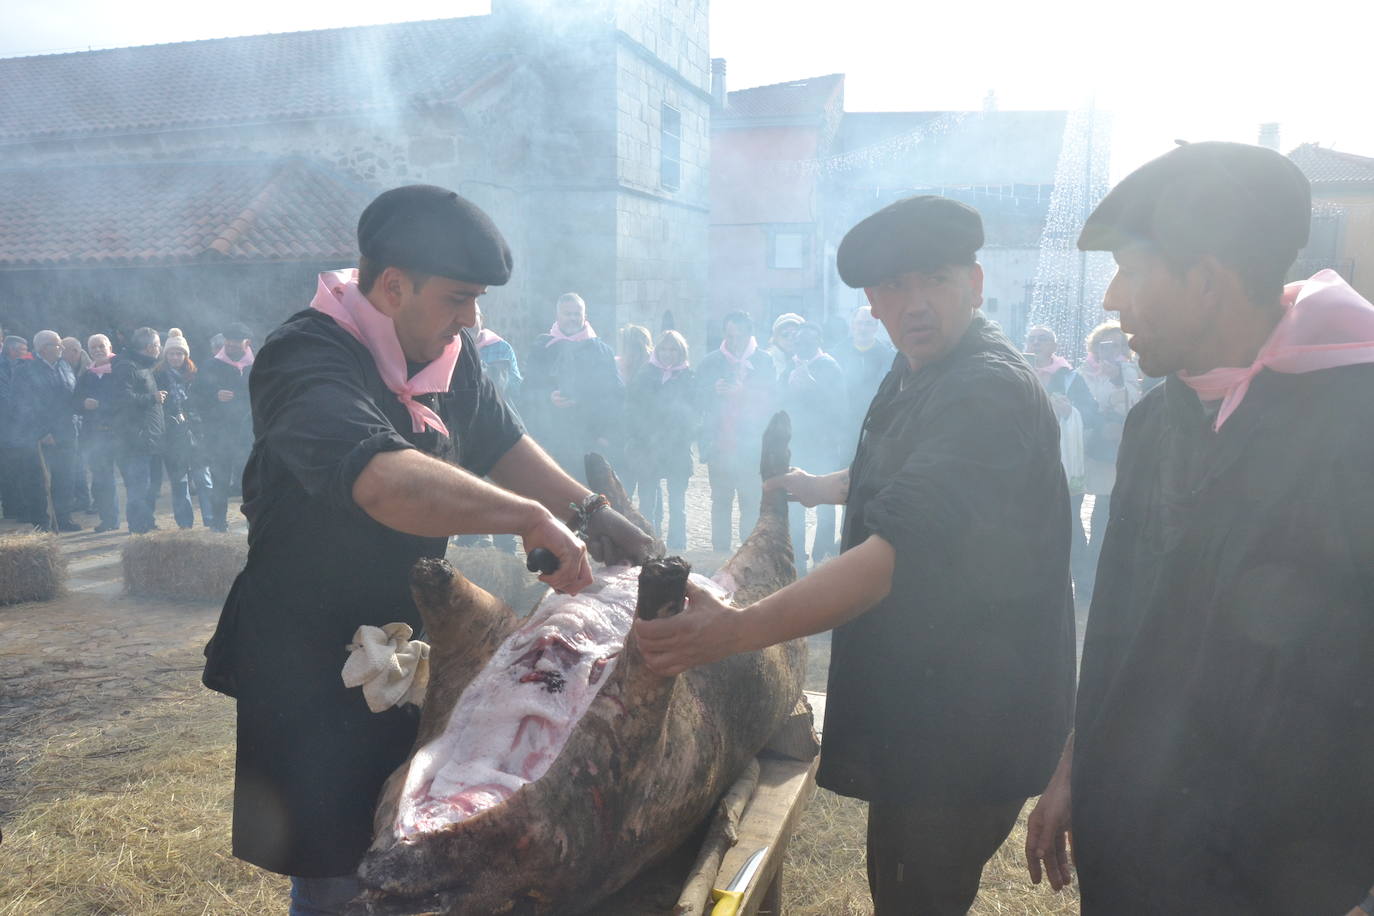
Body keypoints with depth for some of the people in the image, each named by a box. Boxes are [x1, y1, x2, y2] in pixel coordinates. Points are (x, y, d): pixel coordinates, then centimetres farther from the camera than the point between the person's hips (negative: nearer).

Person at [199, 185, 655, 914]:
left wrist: (592, 513, 0)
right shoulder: (307, 361, -27)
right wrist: (532, 518, -39)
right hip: (312, 669, -7)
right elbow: (389, 482, -45)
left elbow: (500, 442, 11)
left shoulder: (448, 355, 0)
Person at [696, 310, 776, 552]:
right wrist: (715, 391, -9)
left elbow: (772, 400, -6)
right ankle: (720, 553, 16)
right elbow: (699, 400, 10)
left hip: (751, 447, -2)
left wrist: (742, 391, -18)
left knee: (751, 503, -2)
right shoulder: (710, 362, 11)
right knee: (721, 502, 8)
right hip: (719, 445, 2)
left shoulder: (764, 361, 3)